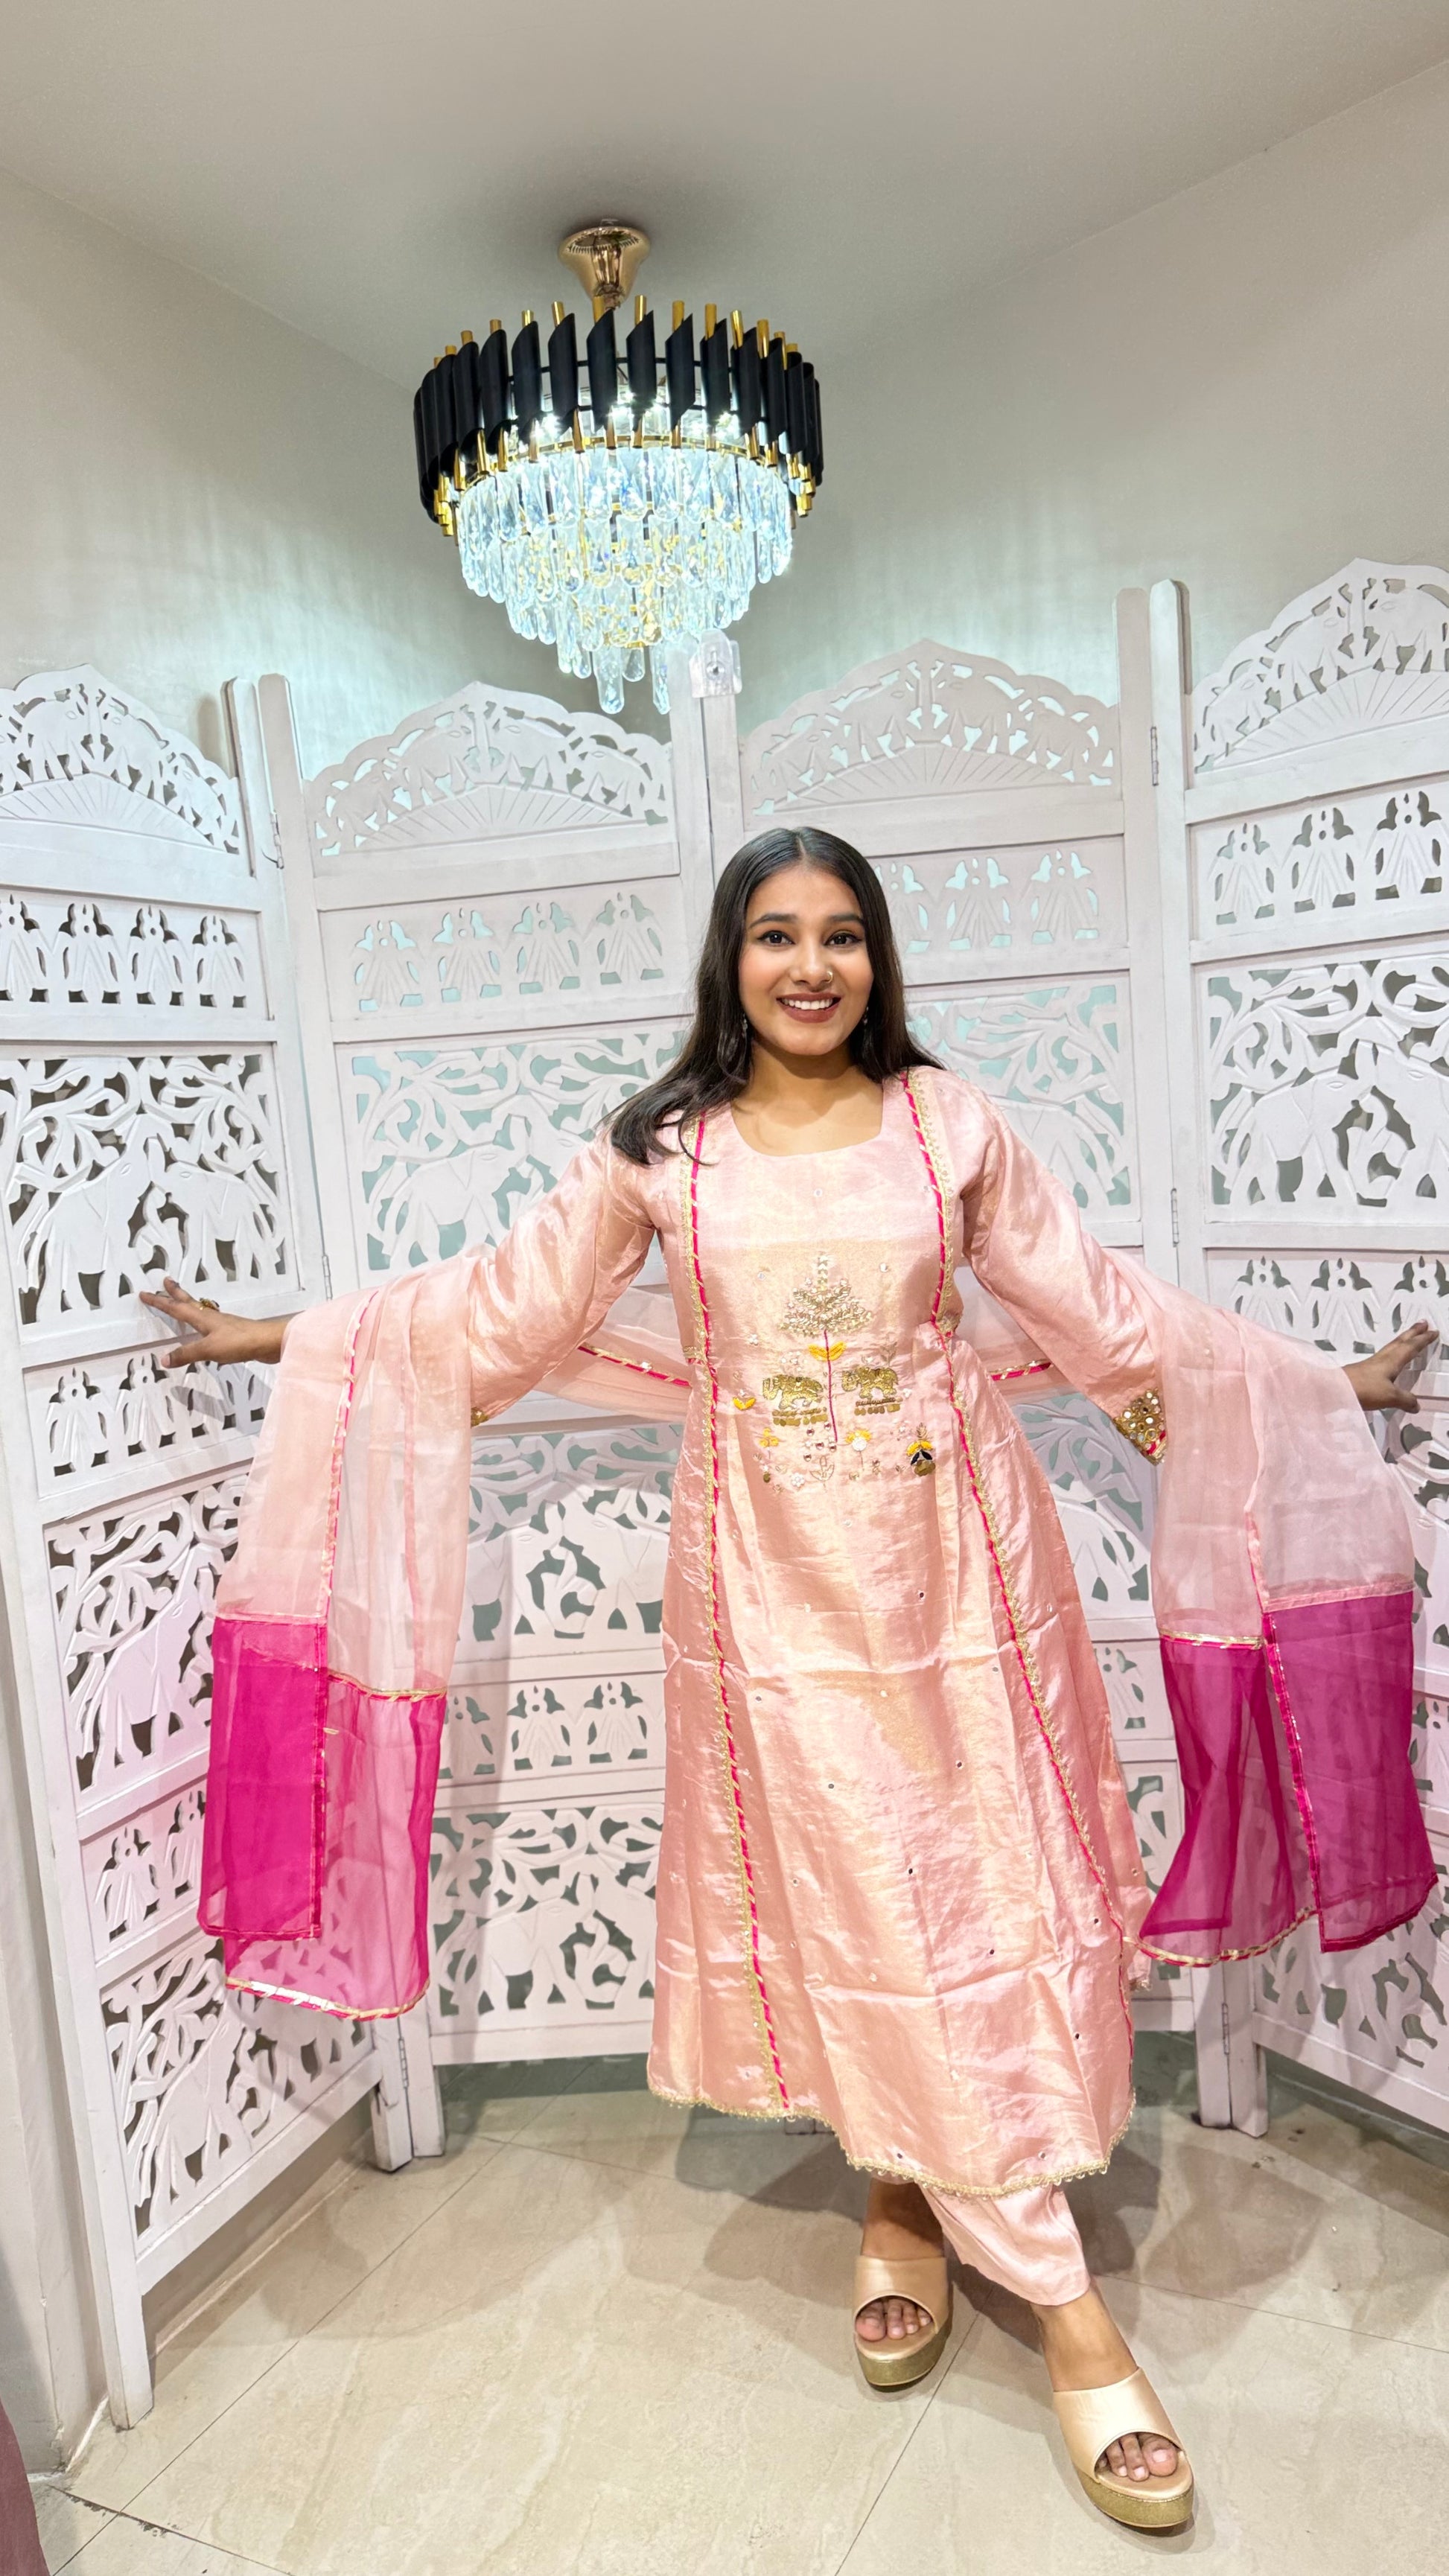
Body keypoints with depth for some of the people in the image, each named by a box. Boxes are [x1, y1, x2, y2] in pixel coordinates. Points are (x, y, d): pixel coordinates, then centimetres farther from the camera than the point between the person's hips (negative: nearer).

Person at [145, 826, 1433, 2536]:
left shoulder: (950, 1124, 0)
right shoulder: (659, 1151, -1)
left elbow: (1101, 1309, 6)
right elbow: (495, 1309, 6)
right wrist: (284, 1337, 9)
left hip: (949, 1560, 1)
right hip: (773, 1578, -1)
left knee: (989, 1888, 7)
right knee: (847, 1905, 6)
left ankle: (914, 2200, 34)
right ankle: (1062, 2299, 27)